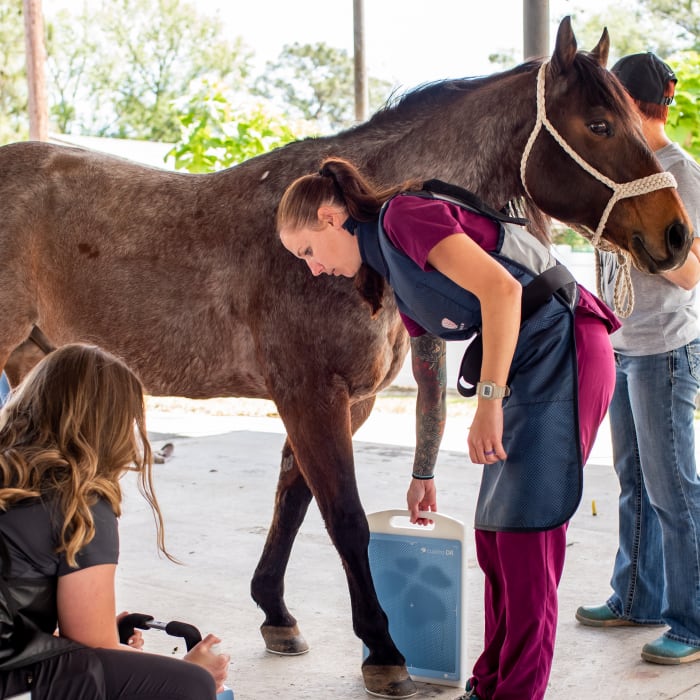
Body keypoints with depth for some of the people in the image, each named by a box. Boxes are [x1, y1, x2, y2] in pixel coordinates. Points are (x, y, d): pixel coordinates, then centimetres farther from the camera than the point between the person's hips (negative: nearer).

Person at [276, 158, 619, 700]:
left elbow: (500, 288, -24)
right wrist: (424, 473, 30)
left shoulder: (405, 215, -12)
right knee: (494, 532, 11)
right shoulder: (395, 270, 17)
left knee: (525, 530, -7)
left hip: (566, 352, -10)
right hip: (526, 371, 10)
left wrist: (489, 400, -24)